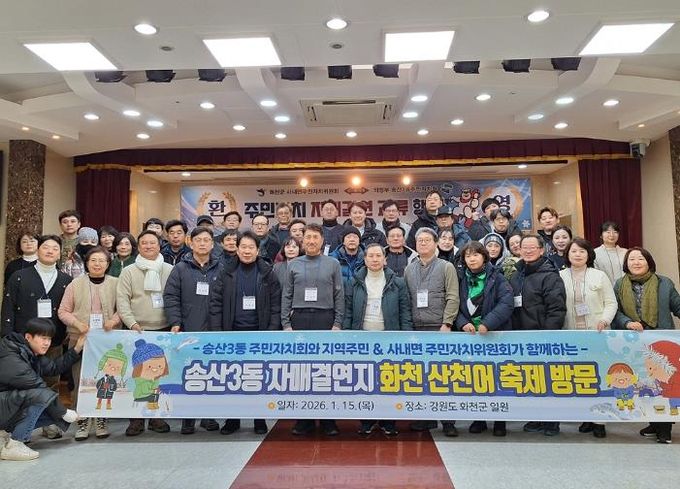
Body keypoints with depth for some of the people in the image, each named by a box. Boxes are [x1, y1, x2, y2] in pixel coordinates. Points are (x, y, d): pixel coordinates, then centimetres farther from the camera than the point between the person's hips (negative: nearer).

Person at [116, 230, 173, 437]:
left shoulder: (170, 270, 7)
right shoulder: (128, 272, 4)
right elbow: (122, 301, -2)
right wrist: (133, 324, -13)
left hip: (165, 330, 1)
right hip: (138, 332, -1)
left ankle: (157, 416, 20)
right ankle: (136, 418, 13)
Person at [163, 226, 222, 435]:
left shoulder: (221, 269, 8)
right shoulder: (180, 269, 5)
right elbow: (170, 296, 1)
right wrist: (175, 322, -8)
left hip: (214, 332, 1)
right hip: (188, 332, -1)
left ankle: (208, 416, 20)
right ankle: (188, 419, 17)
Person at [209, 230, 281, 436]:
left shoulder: (267, 274, 1)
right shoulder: (227, 274, 4)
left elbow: (276, 305, -1)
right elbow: (216, 303, 2)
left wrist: (272, 331, -9)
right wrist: (217, 332, -6)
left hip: (259, 333, -1)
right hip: (233, 333, 2)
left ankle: (260, 419, 19)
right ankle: (232, 419, 22)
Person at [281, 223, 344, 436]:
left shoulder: (333, 264, 6)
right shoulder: (294, 265, 10)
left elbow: (339, 296, 4)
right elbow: (286, 296, 8)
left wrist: (337, 324, -3)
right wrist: (286, 324, 0)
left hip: (325, 319, -1)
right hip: (299, 319, 2)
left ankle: (328, 419, 12)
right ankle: (304, 419, 16)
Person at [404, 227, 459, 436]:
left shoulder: (446, 267, 2)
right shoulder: (409, 269, 13)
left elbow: (453, 298, -5)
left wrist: (447, 324, -13)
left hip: (439, 328, -4)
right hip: (416, 329, 4)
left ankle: (448, 420, 8)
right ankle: (427, 417, 19)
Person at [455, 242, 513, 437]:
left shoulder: (497, 278, -1)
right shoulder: (461, 278, 7)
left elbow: (506, 303, -12)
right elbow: (455, 305, 5)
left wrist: (488, 323, -22)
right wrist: (463, 323, -13)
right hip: (469, 334, 2)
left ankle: (499, 421, 17)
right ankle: (479, 419, 19)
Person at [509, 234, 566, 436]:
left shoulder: (550, 275, -7)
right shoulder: (516, 276, 13)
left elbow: (557, 309, -13)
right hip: (521, 336, 6)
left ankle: (551, 421, 16)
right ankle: (536, 419, 23)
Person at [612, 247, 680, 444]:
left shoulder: (664, 283, 5)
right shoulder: (620, 285, 8)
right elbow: (615, 310, 3)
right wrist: (627, 323, -16)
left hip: (661, 343, -1)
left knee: (663, 382, -4)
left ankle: (664, 429, 8)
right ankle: (654, 423, 21)